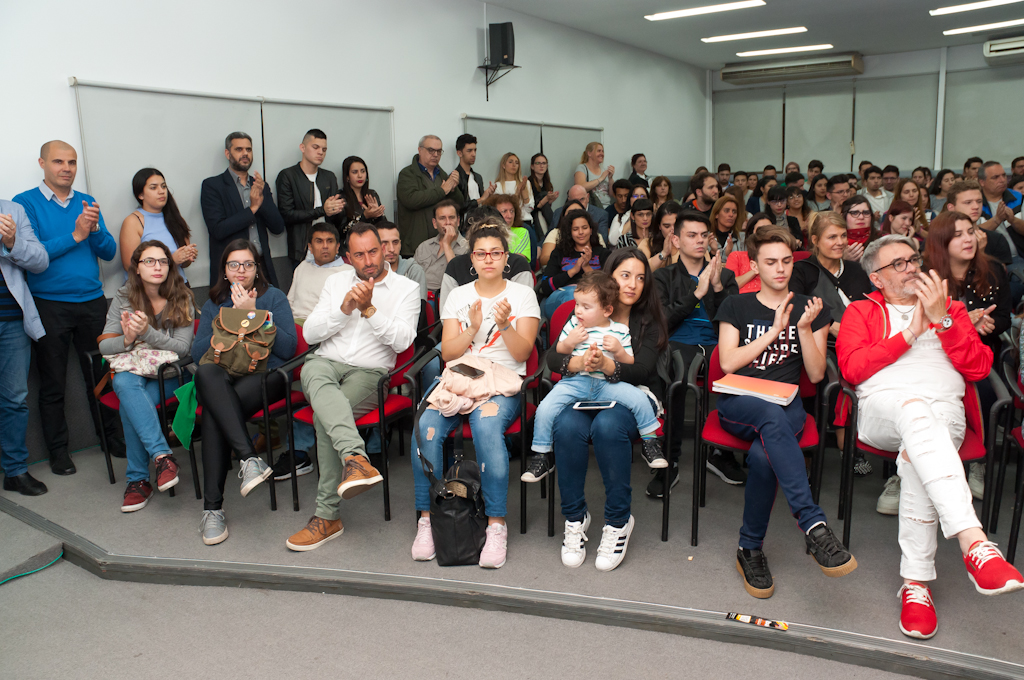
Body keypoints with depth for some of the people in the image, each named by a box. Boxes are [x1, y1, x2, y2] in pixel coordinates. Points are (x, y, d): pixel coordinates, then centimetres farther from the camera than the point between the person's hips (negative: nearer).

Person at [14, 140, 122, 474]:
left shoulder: (87, 203, 9)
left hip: (92, 300, 3)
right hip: (49, 305, -3)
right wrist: (75, 235, -16)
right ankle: (58, 449, 20)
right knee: (53, 383, 7)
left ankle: (110, 436, 25)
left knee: (100, 374, 10)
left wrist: (94, 228, -14)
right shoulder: (25, 203, -2)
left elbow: (109, 252, 4)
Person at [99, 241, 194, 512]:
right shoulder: (123, 298, 4)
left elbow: (182, 347, -10)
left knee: (130, 406, -30)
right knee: (126, 383, -35)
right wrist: (127, 340, -24)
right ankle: (162, 455, -38)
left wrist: (147, 332, -25)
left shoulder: (182, 299, -2)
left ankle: (138, 480, -19)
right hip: (129, 370, 2)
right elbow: (104, 345, -1)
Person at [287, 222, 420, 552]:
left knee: (324, 414, -31)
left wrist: (368, 309, -15)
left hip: (370, 372, -3)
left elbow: (402, 340, -7)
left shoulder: (406, 288, 8)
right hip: (326, 363, 3)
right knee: (316, 374, -36)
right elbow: (309, 333, 8)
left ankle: (327, 515, -26)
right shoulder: (336, 282, 19)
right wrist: (344, 308, -6)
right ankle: (356, 458, -56)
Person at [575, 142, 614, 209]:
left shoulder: (605, 170, 17)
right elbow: (581, 188, -16)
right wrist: (601, 178, -7)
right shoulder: (581, 168, 3)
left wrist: (610, 178, -3)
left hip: (608, 208, 5)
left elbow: (612, 194, 13)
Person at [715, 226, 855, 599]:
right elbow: (728, 363, 0)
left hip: (787, 405, 1)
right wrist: (774, 331, -3)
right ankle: (814, 525, -42)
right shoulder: (735, 306, 15)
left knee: (763, 455, -34)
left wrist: (805, 329, -7)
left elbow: (816, 374, 6)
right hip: (738, 404, 0)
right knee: (772, 417, -39)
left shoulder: (810, 309, 16)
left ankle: (750, 549, -16)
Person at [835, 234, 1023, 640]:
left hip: (945, 409, 2)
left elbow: (978, 368, 10)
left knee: (917, 451, -36)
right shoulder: (862, 311, 20)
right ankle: (974, 543, -53)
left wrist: (941, 319, 1)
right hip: (882, 407, -1)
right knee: (915, 409, -40)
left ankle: (916, 582, -31)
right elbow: (851, 368, 1)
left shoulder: (950, 308, 26)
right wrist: (910, 334, 0)